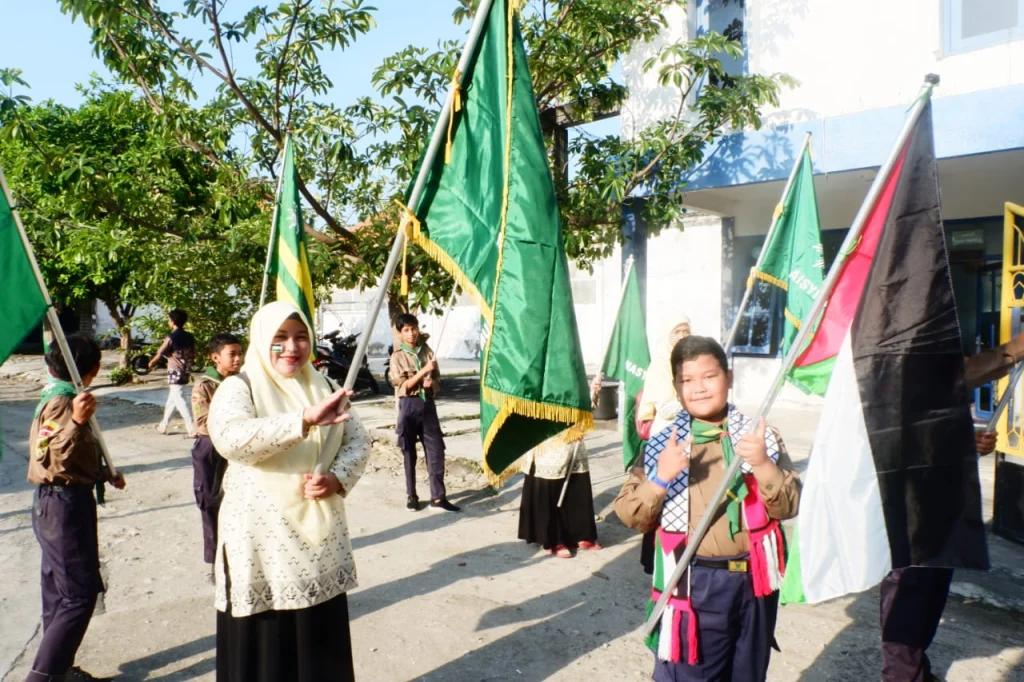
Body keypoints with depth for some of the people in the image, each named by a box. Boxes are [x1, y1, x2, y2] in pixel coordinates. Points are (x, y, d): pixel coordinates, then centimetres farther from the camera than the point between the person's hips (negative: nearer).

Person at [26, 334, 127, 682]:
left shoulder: (57, 397, 12)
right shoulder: (61, 402, -18)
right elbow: (51, 458, -30)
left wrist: (106, 473, 26)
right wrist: (76, 421, -44)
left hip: (58, 504, 10)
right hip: (65, 505, -10)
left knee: (60, 591, 17)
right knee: (79, 594, -6)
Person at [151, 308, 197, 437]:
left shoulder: (171, 337, -13)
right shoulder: (189, 337, 5)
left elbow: (160, 354, -4)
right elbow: (193, 355, 9)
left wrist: (151, 363, 15)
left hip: (175, 372, -7)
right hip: (186, 372, 7)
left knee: (179, 401, -5)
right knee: (172, 399, 20)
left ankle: (192, 429, -11)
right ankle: (163, 425, 31)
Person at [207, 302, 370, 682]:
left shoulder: (324, 386, 7)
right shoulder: (239, 387, -8)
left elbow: (358, 442, 9)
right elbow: (229, 438, -28)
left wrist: (337, 478, -11)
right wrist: (305, 420, -37)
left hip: (320, 535, 4)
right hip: (262, 538, -4)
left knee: (322, 644, 14)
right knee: (265, 648, 6)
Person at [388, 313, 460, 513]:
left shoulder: (427, 352, 7)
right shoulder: (397, 356, -2)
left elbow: (438, 380, 10)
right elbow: (403, 386, -10)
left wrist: (431, 383, -12)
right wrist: (423, 371, -18)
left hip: (428, 403, 3)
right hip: (409, 405, -2)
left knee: (436, 450, -1)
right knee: (409, 452, 6)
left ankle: (438, 496, 6)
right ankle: (411, 496, 18)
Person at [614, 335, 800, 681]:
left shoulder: (760, 436, 1)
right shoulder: (663, 442, -3)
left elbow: (789, 506, -4)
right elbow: (631, 517, -5)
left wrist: (763, 465, -21)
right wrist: (660, 477, -22)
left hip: (752, 581, 3)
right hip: (692, 584, -2)